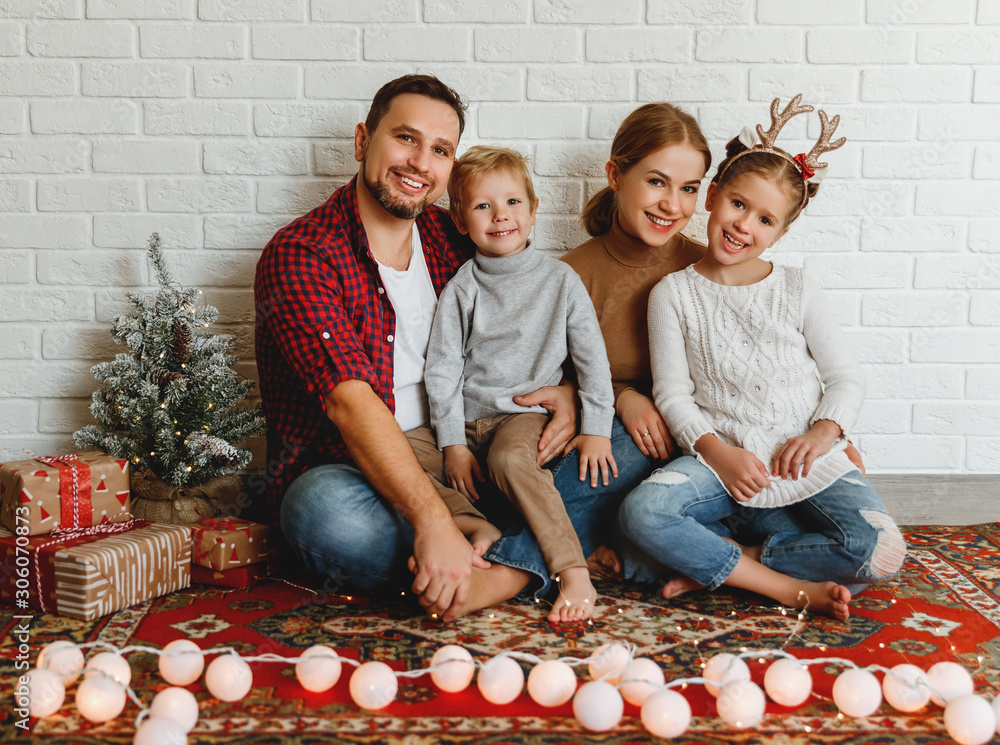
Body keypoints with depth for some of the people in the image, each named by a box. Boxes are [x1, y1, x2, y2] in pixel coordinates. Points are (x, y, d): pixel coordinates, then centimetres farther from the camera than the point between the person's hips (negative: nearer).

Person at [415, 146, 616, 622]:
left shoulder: (560, 280, 2)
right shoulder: (461, 288, 5)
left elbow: (592, 358, 3)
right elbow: (442, 369, 2)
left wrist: (596, 429, -6)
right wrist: (453, 444, -6)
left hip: (528, 413, -3)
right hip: (467, 421, 4)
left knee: (511, 458, -37)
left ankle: (574, 574, -38)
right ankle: (478, 532, -28)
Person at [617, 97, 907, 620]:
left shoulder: (797, 291, 6)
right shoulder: (673, 294, 2)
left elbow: (846, 376, 8)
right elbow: (673, 393, -1)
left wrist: (824, 431, -12)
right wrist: (715, 450, -17)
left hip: (807, 458, 1)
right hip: (721, 457, -1)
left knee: (882, 553, -21)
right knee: (641, 513, -30)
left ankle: (713, 564, -13)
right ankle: (792, 588, -21)